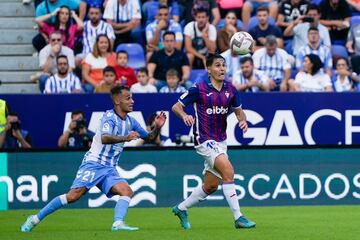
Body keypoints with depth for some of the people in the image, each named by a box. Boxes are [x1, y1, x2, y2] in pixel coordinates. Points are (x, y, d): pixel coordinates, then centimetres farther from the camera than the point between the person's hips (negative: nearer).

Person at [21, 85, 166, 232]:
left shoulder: (130, 121, 11)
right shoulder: (109, 117, -12)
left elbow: (149, 137, 22)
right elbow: (104, 138, -31)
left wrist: (157, 127, 2)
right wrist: (125, 138, -44)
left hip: (109, 169, 7)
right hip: (93, 164, -7)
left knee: (127, 191, -16)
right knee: (74, 195, -18)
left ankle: (118, 223, -30)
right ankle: (35, 219, -9)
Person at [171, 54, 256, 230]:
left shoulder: (230, 90, 2)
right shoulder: (199, 89, -12)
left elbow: (238, 110, 16)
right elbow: (176, 106, -8)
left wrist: (243, 120, -6)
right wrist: (184, 115, -29)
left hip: (221, 141, 7)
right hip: (204, 140, -7)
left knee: (211, 186, 12)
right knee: (228, 170, -24)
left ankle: (181, 208, 34)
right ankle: (238, 218, -21)